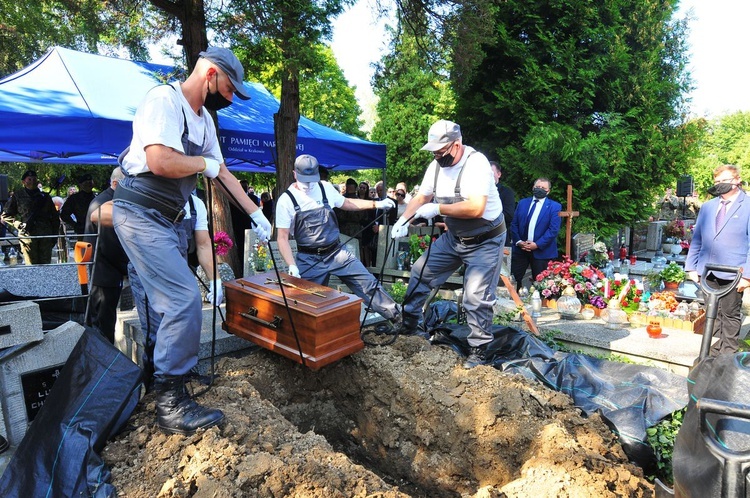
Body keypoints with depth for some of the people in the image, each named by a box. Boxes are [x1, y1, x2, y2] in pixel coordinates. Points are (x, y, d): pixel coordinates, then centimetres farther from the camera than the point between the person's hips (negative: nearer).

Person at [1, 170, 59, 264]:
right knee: (31, 265, -4)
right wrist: (19, 224, -5)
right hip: (27, 235, -2)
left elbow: (54, 217, 17)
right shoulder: (18, 196, 11)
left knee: (46, 264, 1)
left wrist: (54, 234, 10)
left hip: (45, 235, 2)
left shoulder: (45, 196, 17)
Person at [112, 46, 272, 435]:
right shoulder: (164, 100, -14)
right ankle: (171, 403, -4)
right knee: (185, 299, -15)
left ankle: (156, 370, 32)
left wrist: (255, 214, 14)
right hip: (140, 214, -9)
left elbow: (221, 174, 17)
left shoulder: (204, 119, 14)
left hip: (165, 219, 9)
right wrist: (204, 163, -10)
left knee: (172, 301, 14)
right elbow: (161, 162, -28)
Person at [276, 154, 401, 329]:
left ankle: (397, 318, 10)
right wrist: (292, 266, -19)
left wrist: (376, 204, 11)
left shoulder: (326, 188, 3)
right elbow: (282, 238, -7)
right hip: (309, 259, -2)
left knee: (369, 284, -1)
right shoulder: (286, 200, -7)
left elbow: (346, 203, 20)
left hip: (337, 252, 2)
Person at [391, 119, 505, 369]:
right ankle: (410, 322, 27)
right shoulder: (436, 166, -2)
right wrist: (403, 220, -15)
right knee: (420, 271, 9)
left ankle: (478, 350, 12)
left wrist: (437, 209, -27)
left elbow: (476, 208, -33)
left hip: (484, 241, -7)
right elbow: (420, 198, 3)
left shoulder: (476, 162, -24)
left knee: (476, 296, -9)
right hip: (454, 237, 7)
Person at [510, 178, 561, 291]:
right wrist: (518, 241, -8)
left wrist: (537, 244, -17)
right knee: (513, 279, 3)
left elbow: (553, 229, -9)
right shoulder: (522, 203, 11)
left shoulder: (555, 207, 0)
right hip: (520, 248, 3)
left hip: (541, 251, -3)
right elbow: (514, 224, 6)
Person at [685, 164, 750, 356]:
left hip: (732, 274, -4)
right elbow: (697, 238, 12)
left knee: (730, 315, 6)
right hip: (708, 271, 4)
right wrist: (691, 267, 6)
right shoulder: (708, 207, 13)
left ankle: (728, 354, 16)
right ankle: (715, 351, 22)